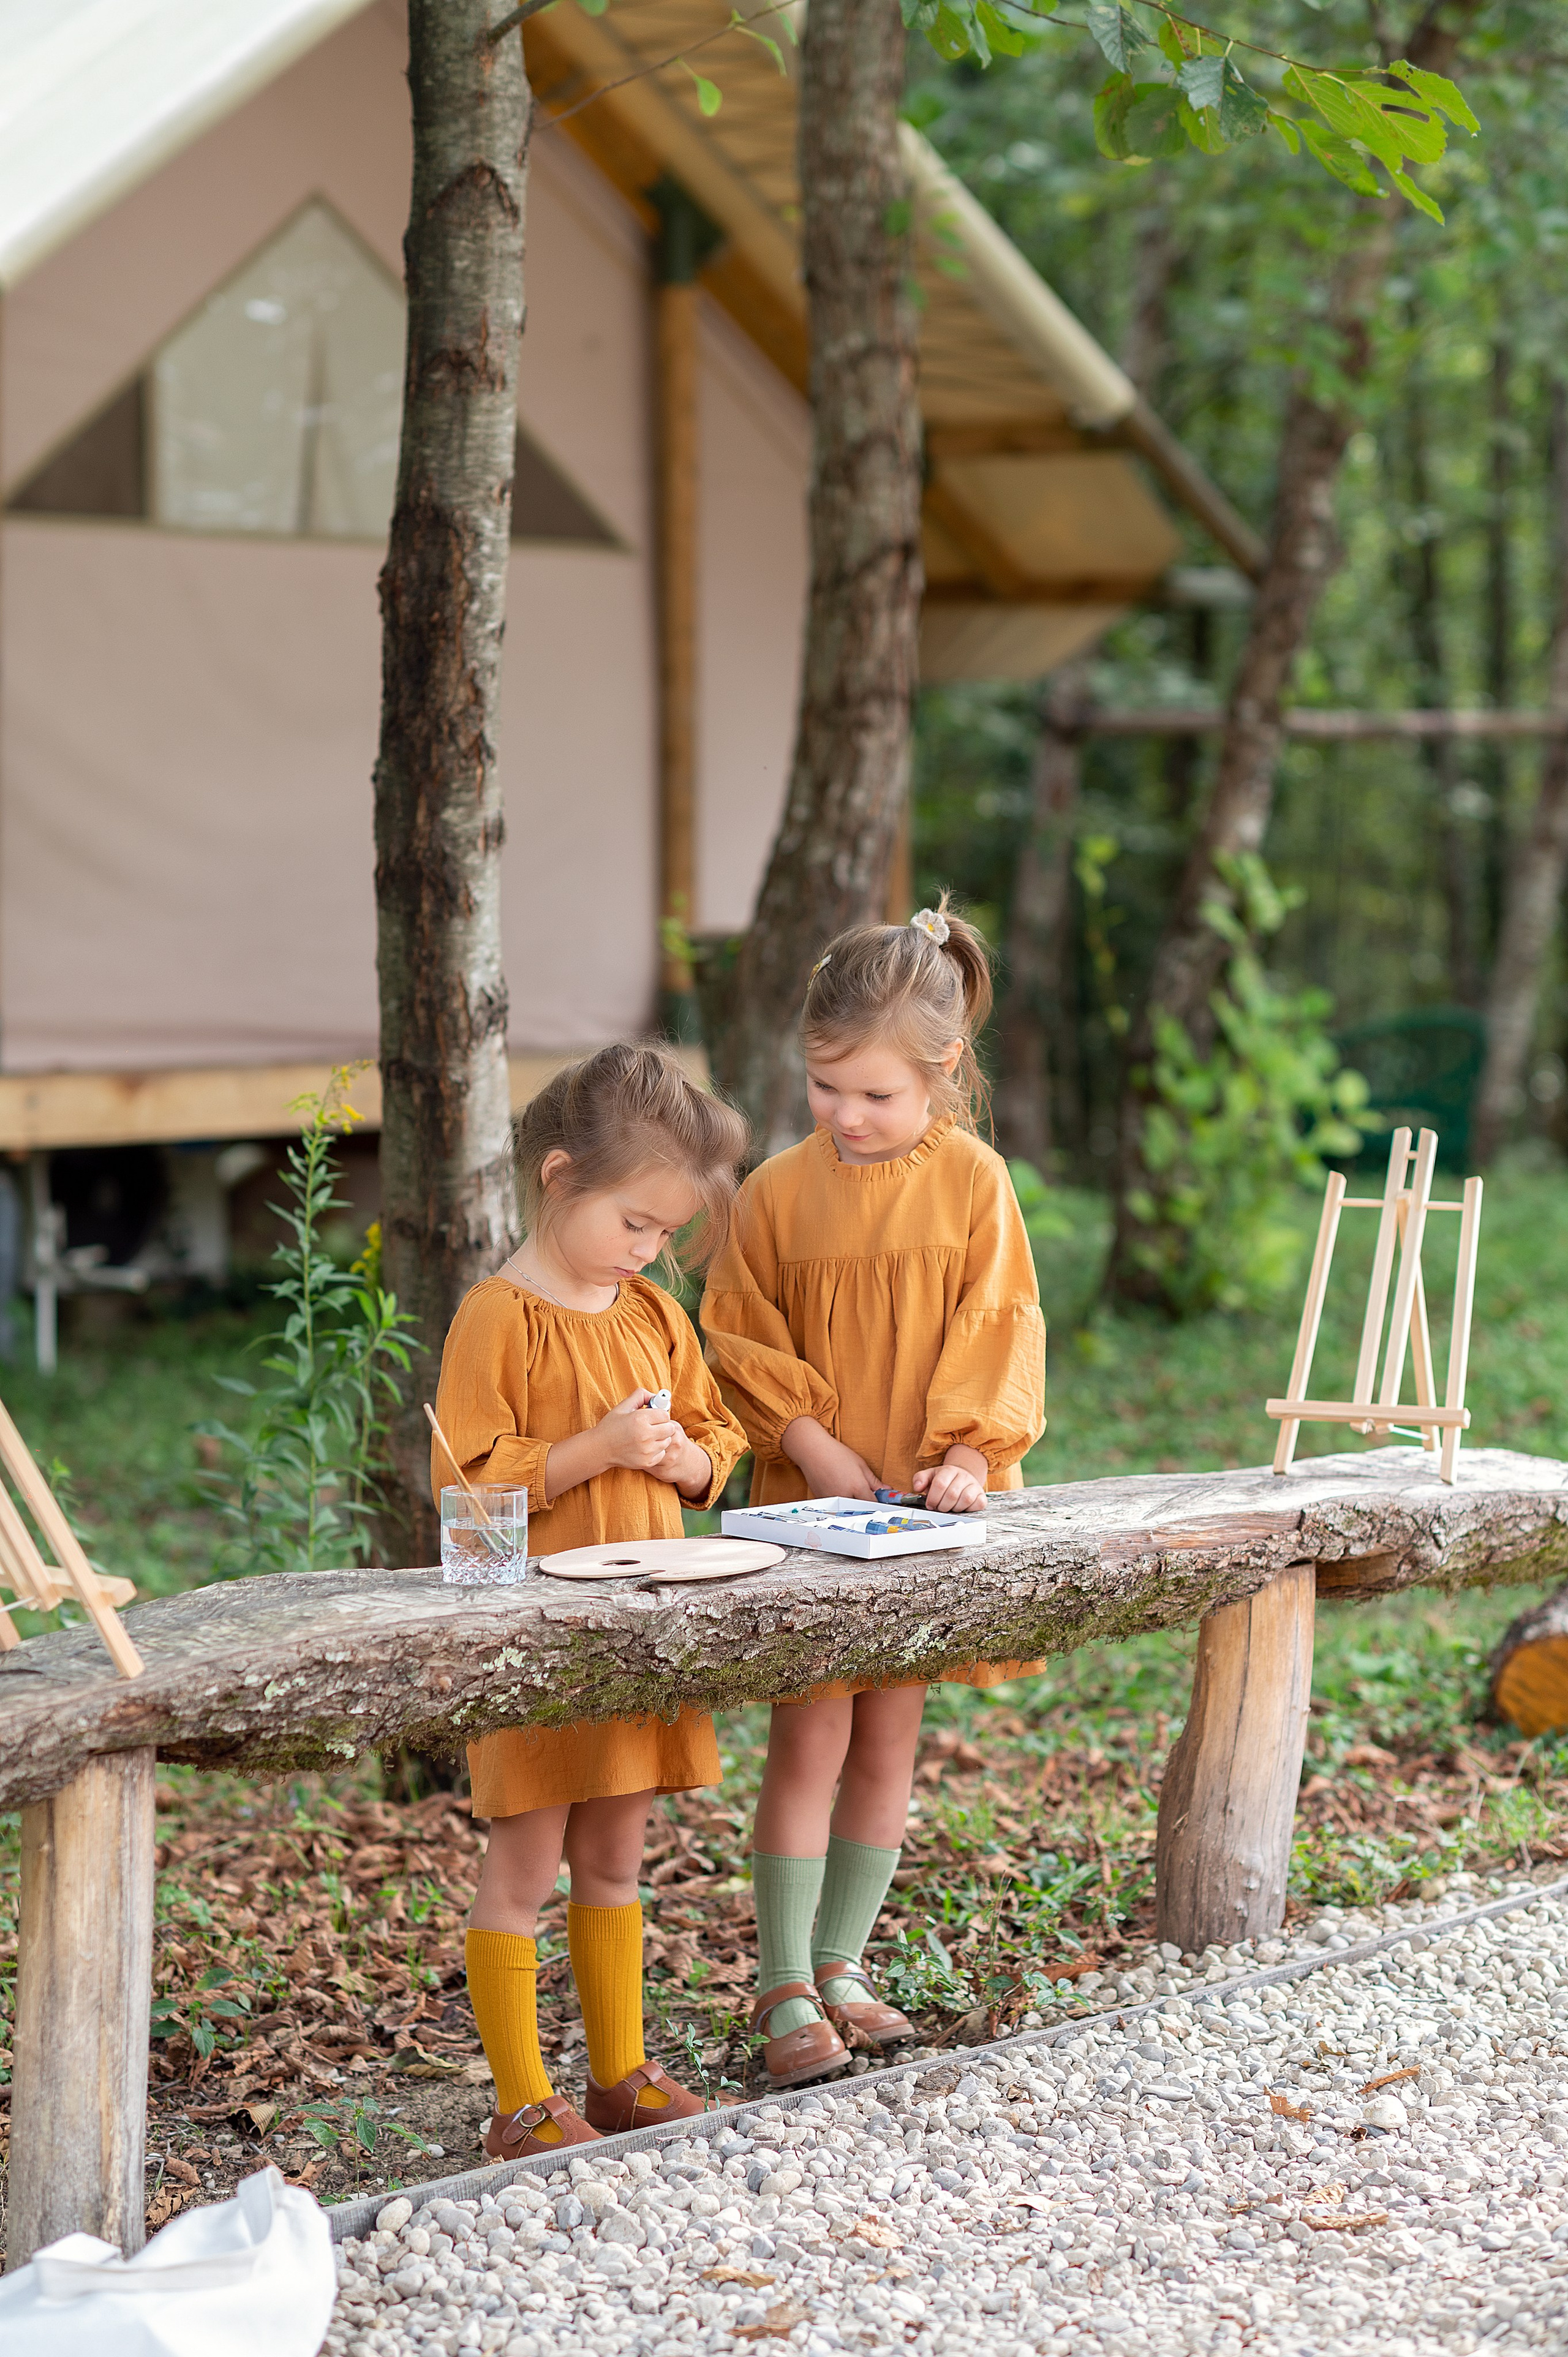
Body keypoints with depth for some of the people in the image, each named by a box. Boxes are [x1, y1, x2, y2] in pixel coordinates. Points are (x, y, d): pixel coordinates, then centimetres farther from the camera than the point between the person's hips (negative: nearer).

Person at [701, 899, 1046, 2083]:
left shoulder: (973, 1182, -2)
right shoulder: (782, 1191, -3)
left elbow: (1000, 1330, -3)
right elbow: (741, 1338, 0)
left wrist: (968, 1452, -16)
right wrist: (813, 1444, -12)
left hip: (922, 1505, 1)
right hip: (812, 1504, -1)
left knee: (890, 1741, 9)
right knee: (810, 1740, -3)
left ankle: (841, 1962, 23)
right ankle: (785, 1988, 4)